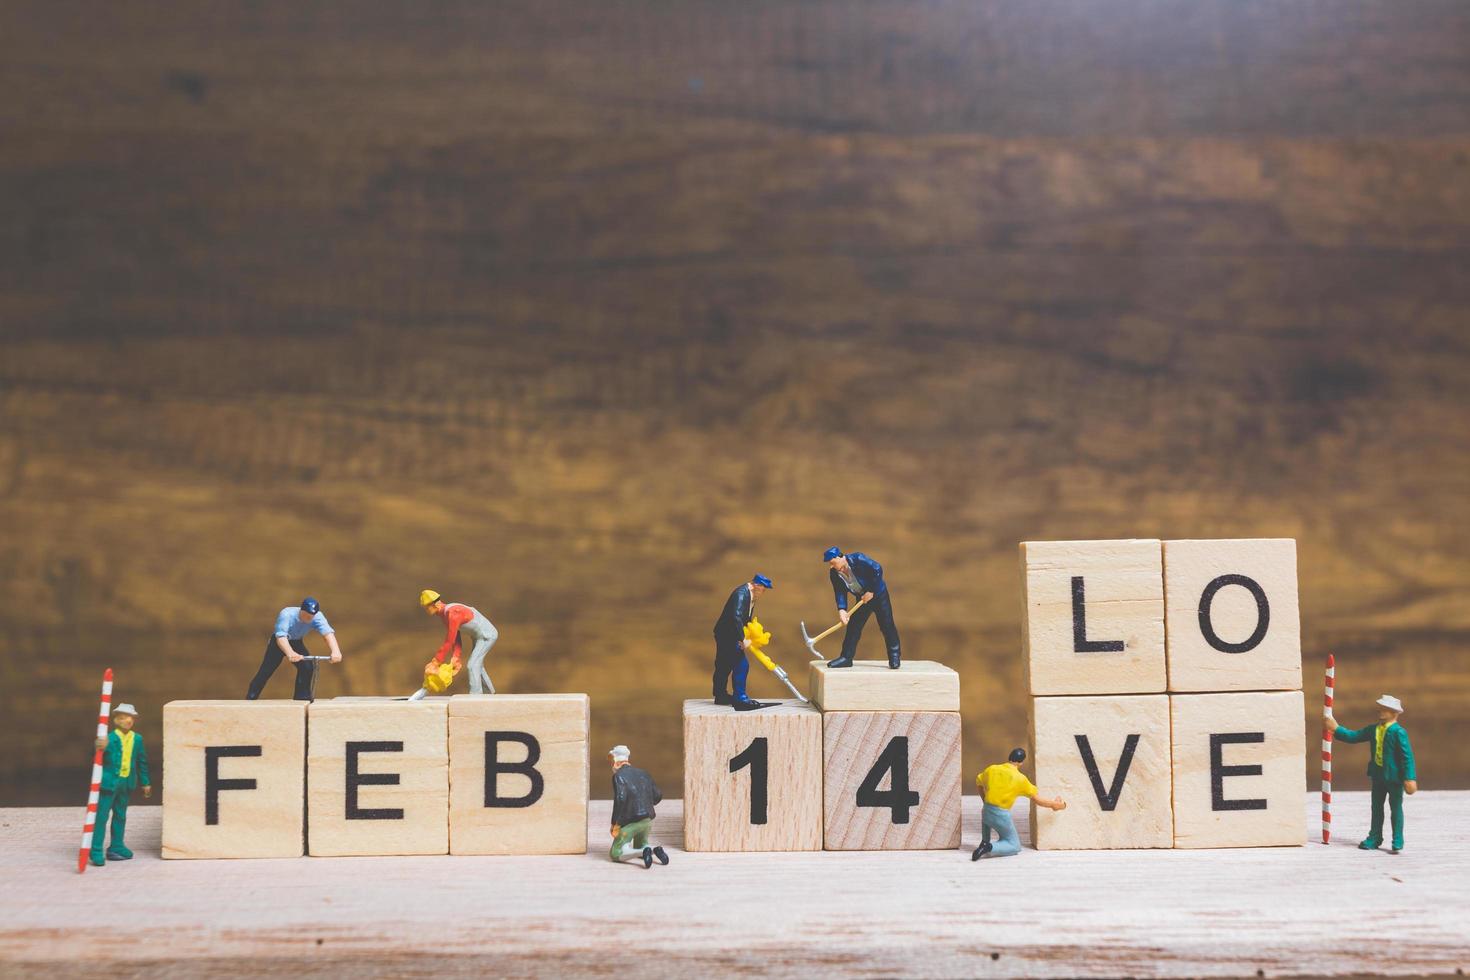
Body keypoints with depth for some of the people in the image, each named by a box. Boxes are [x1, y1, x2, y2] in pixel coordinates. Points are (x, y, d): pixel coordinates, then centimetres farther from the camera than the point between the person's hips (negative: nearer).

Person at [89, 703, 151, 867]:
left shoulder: (137, 739, 6)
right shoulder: (110, 738, -12)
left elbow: (142, 762, 14)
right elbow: (99, 758, -27)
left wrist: (145, 783, 18)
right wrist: (102, 748, -50)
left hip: (126, 783, 6)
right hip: (109, 782, -6)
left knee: (120, 816, 14)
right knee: (101, 816, -4)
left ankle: (117, 847, 25)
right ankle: (96, 852, -1)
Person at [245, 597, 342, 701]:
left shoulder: (317, 617, -29)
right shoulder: (287, 615, -37)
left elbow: (328, 632, -44)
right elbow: (281, 636, -49)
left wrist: (335, 651, -64)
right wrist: (290, 653, -70)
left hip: (297, 643, 3)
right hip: (278, 643, -3)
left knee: (308, 667, -17)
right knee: (265, 671, -6)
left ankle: (301, 699, -3)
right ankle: (249, 700, 9)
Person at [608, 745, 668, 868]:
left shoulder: (619, 776, -10)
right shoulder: (643, 774, 12)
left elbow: (620, 799, -23)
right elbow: (658, 796, 13)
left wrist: (615, 824, -17)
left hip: (630, 821, -7)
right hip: (648, 819, 7)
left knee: (615, 854, 1)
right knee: (640, 847, 28)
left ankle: (644, 852, -24)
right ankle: (655, 850, -6)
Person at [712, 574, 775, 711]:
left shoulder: (751, 595, 8)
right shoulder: (741, 594, -24)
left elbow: (746, 618, 18)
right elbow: (736, 617, -34)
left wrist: (749, 635, 10)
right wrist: (743, 639, -34)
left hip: (728, 634, 10)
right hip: (726, 634, -10)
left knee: (725, 665, 17)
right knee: (741, 665, -11)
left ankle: (721, 695, 27)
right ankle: (740, 698, -8)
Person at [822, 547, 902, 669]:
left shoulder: (858, 559, -28)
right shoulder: (834, 573, -11)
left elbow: (877, 570, -26)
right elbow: (840, 592, -9)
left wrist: (871, 591, -23)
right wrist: (841, 609, -24)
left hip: (878, 594, -5)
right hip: (862, 598, 5)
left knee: (886, 625, -6)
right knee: (853, 626, 0)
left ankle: (895, 656, 5)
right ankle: (846, 658, 5)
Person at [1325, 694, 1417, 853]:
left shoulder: (1398, 732, -16)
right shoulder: (1374, 730, 6)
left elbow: (1407, 755, -18)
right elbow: (1354, 736, 12)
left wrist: (1409, 778, -21)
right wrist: (1336, 730, 3)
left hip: (1394, 775, -7)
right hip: (1378, 774, 7)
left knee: (1396, 809, 3)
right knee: (1376, 808, 14)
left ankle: (1397, 842, 10)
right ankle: (1374, 839, 24)